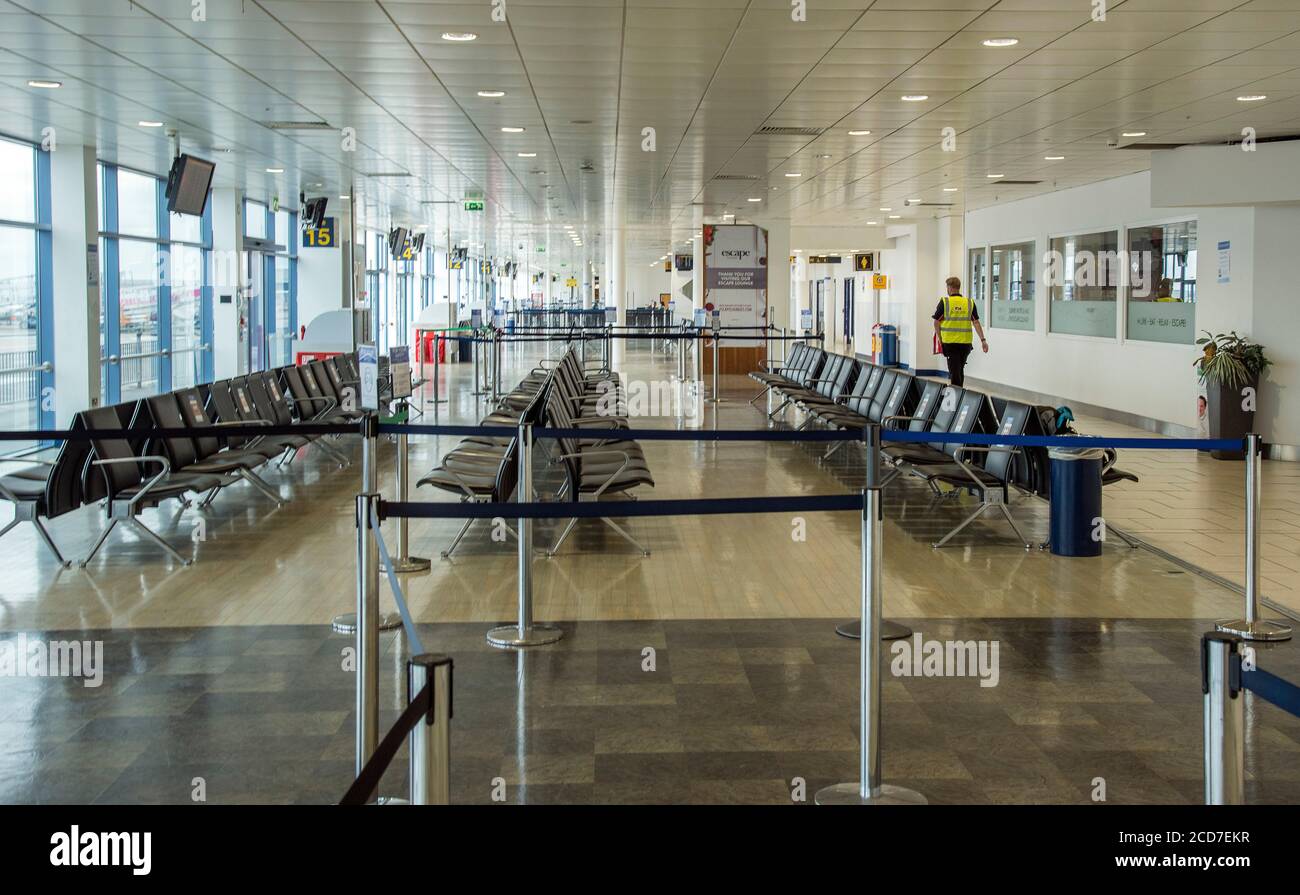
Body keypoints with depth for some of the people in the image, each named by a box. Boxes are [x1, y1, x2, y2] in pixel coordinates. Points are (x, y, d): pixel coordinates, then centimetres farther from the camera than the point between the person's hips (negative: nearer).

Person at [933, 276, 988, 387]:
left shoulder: (944, 302, -5)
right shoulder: (970, 303, 3)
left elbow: (936, 322, -3)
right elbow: (976, 323, -1)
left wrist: (939, 338, 7)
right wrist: (983, 340, -1)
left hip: (950, 342, -3)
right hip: (966, 342, 3)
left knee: (954, 371, 0)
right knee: (960, 370, 18)